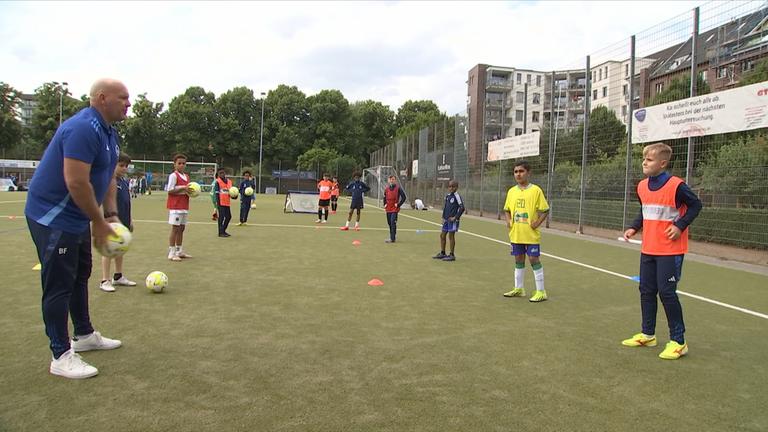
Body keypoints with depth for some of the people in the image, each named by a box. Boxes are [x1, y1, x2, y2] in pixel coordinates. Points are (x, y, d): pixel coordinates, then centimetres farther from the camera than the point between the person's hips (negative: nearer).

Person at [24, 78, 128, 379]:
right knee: (59, 285, -4)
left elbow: (108, 177, 14)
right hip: (52, 218, -11)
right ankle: (61, 356, 5)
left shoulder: (108, 132, 9)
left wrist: (111, 214, 4)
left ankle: (84, 335, 35)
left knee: (79, 276, 20)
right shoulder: (83, 129, -24)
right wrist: (99, 221, -19)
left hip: (76, 218, 11)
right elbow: (76, 183, -29)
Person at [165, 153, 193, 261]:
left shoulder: (186, 176, 15)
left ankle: (179, 251, 20)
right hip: (175, 206, -8)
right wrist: (183, 188, -21)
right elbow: (170, 190, -15)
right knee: (175, 228, -6)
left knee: (182, 228, 12)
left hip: (184, 206, 8)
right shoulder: (173, 175, -9)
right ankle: (171, 253, -1)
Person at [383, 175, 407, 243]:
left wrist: (398, 204, -9)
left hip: (394, 209, -6)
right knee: (389, 223, 11)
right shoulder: (386, 188, 10)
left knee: (393, 223, -13)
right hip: (388, 209, 6)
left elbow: (404, 197, -6)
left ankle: (392, 238, -13)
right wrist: (385, 205, 12)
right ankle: (392, 236, 25)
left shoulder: (398, 188, -5)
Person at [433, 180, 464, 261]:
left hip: (452, 220, -8)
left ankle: (452, 255, 6)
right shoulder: (447, 195, 12)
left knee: (451, 236, -3)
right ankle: (442, 253, 23)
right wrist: (443, 217, 13)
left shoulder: (457, 196, -11)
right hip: (446, 220, 8)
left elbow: (462, 207, -15)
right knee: (442, 235, 11)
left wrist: (456, 217, -15)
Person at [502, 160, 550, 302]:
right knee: (518, 260, 14)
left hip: (531, 234, -5)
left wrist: (538, 222, -16)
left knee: (534, 259, -3)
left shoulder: (536, 190, -8)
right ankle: (519, 289, 27)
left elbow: (545, 210, -5)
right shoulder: (511, 191, 7)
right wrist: (508, 220, 1)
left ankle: (541, 292, 7)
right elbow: (507, 210, 18)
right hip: (516, 234, 5)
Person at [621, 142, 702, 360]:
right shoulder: (642, 186, 5)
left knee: (667, 293, -5)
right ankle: (647, 334, 27)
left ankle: (678, 342, 8)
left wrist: (680, 225, -15)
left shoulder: (676, 186, -15)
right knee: (646, 291, 13)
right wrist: (634, 228, 5)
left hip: (670, 250, -7)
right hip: (648, 250, 7)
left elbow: (696, 205, -4)